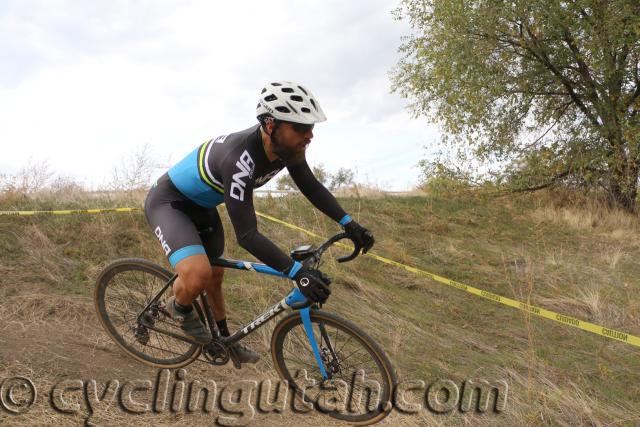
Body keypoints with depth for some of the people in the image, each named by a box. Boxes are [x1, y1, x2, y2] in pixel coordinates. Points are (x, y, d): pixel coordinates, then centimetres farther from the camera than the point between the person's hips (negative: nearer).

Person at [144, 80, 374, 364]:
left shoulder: (286, 146, -16)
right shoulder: (238, 159, -40)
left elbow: (311, 187, -1)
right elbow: (247, 235, -39)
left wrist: (349, 224, -9)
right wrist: (297, 273, -43)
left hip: (201, 206, 8)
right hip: (167, 202, -8)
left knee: (215, 276, 20)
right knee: (197, 276, -30)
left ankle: (224, 340, 42)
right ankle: (179, 308, 6)